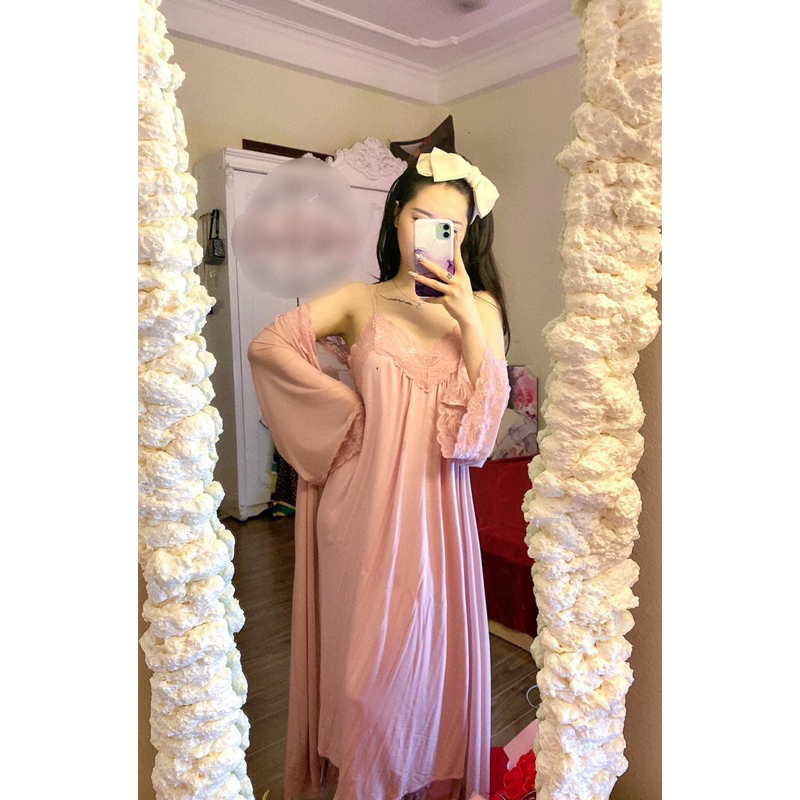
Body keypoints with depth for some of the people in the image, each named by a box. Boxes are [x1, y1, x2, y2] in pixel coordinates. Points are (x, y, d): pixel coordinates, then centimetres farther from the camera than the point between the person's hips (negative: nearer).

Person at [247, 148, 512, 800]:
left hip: (434, 502, 1)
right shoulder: (359, 300, 2)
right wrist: (346, 403, -6)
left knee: (428, 641, 12)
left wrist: (467, 319, -16)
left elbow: (489, 411, -5)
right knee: (364, 642, 11)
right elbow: (266, 346, -2)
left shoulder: (479, 307, 4)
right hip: (364, 501, -1)